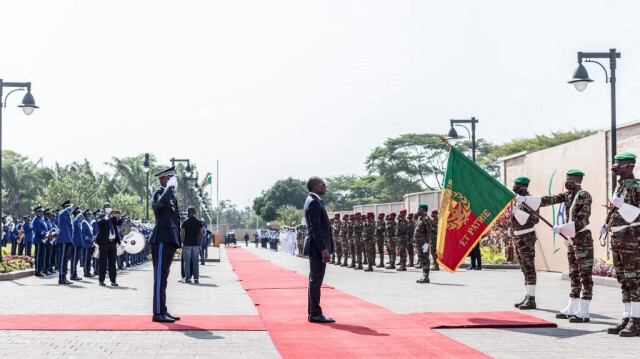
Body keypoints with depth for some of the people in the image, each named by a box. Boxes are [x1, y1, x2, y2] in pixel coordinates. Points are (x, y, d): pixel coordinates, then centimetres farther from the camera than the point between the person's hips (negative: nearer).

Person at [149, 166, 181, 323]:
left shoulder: (170, 196, 22)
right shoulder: (159, 192, -8)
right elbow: (161, 202, -33)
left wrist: (176, 233, 26)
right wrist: (170, 187, -20)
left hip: (169, 241, 10)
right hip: (162, 241, -10)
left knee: (163, 277, 12)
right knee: (160, 277, -9)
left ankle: (163, 311, 17)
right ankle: (158, 312, -9)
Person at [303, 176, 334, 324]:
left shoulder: (313, 201, 17)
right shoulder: (314, 202, -15)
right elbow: (316, 228, -21)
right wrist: (324, 250, -22)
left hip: (317, 247, 11)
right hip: (318, 247, -11)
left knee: (315, 280, 13)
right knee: (316, 280, -7)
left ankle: (313, 313, 18)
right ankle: (315, 314, -5)